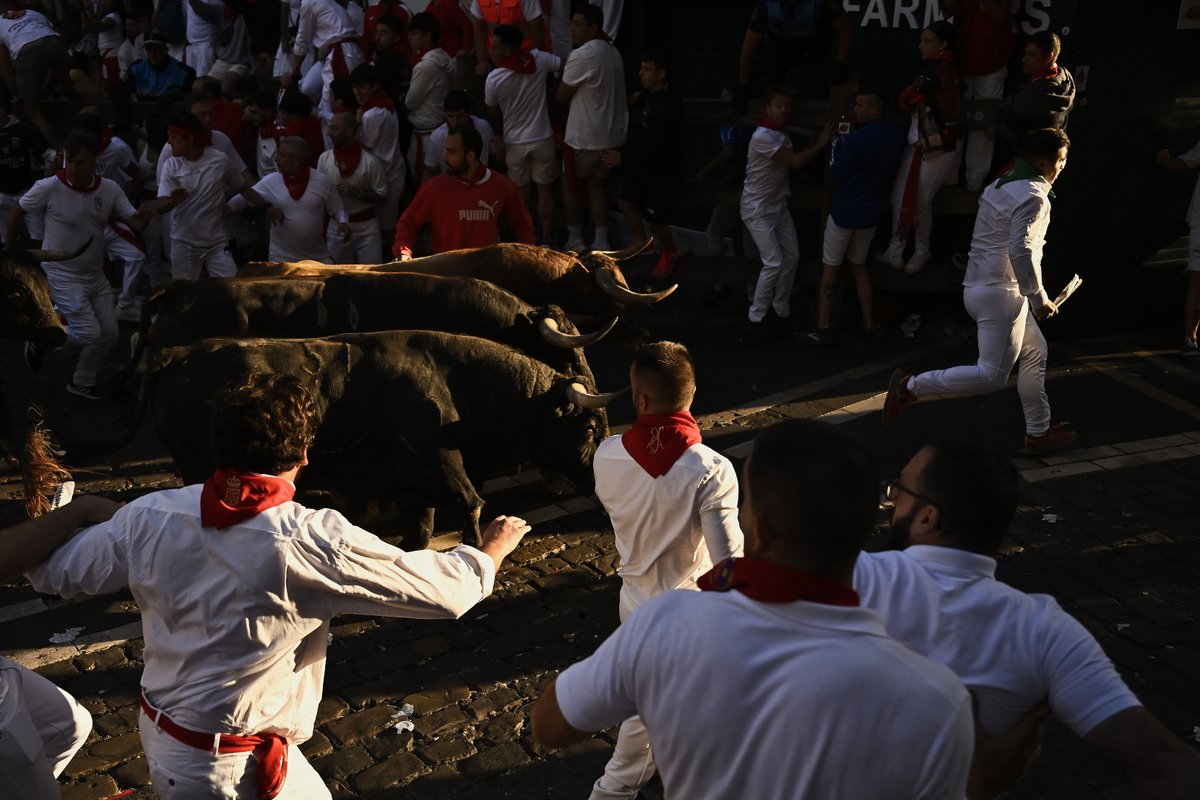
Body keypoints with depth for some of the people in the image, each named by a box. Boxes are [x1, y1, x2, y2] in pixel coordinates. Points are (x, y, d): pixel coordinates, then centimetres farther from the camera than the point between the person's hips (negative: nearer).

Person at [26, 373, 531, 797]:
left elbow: (54, 572, 4)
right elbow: (447, 591, -18)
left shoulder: (150, 517, -13)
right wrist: (494, 548, 2)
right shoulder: (314, 543, -27)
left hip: (156, 737, 6)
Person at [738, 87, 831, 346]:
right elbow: (796, 162, -21)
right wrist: (821, 143, -9)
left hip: (778, 205, 9)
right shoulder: (763, 137, -22)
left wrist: (814, 143, -2)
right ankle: (755, 320, -3)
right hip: (757, 208, -9)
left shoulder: (783, 135, 8)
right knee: (774, 263, -14)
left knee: (791, 257, 6)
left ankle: (782, 313, 19)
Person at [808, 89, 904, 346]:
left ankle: (823, 328, 5)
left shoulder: (855, 140, -21)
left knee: (829, 271, 4)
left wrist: (838, 149, 1)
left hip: (844, 213, -6)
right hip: (871, 214, 6)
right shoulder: (896, 137, -1)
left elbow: (835, 176, -13)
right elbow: (892, 171, 10)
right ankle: (869, 323, 21)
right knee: (859, 266, 21)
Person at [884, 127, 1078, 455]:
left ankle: (1039, 432, 27)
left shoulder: (1001, 185, 14)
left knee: (1035, 352, 19)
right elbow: (1021, 250, -24)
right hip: (1001, 293, -10)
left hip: (978, 285, 10)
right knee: (992, 375, -7)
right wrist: (1039, 298, -16)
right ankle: (912, 386, -7)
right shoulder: (1033, 197, -14)